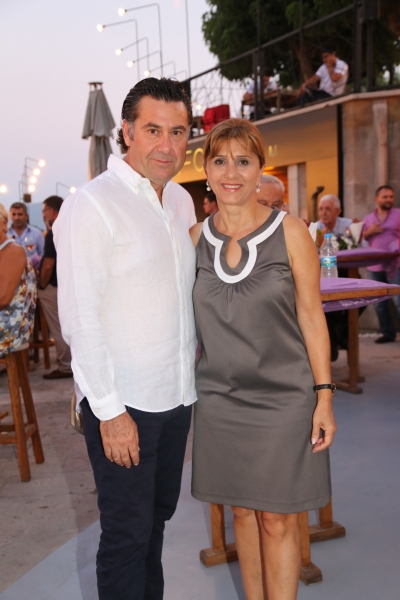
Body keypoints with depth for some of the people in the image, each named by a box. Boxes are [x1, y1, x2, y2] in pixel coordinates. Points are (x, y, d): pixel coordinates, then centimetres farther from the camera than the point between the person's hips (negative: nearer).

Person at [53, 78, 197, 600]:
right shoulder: (92, 205, -14)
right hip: (123, 402, -7)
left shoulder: (181, 201, 10)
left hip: (176, 393, 7)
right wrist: (109, 410, -17)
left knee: (158, 515, 21)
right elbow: (80, 318, -17)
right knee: (127, 530, 6)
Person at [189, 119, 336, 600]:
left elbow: (311, 316, -4)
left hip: (283, 398, -3)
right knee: (242, 510, 16)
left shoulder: (290, 232, -7)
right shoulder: (195, 239, 1)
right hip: (220, 398, 3)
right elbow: (189, 319, 9)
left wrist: (324, 396, -6)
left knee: (278, 520, 5)